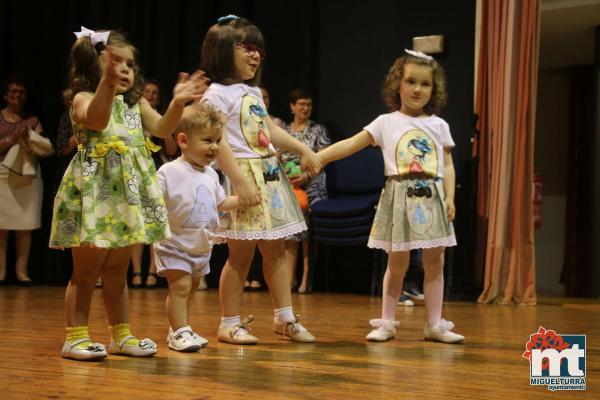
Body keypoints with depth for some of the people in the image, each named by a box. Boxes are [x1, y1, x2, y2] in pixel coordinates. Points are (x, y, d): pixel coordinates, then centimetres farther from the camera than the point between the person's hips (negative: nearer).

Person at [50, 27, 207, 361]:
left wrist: (178, 103, -13)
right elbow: (97, 119, -28)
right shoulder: (83, 99, -6)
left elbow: (162, 128, 3)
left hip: (129, 192, 6)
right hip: (95, 191, -6)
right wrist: (107, 83, -43)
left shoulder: (136, 103, 15)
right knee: (87, 269, -2)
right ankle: (76, 336, 4)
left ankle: (121, 335, 20)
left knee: (117, 271, 13)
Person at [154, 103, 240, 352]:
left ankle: (180, 330, 24)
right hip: (175, 244, -7)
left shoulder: (210, 174, 8)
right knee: (180, 285, -13)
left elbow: (221, 203, 21)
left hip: (201, 246, 7)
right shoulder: (169, 172, -15)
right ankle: (179, 331, -5)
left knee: (191, 288, 13)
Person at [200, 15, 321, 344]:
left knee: (275, 250, 10)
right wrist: (240, 181, -25)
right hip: (243, 176, -8)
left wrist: (303, 150, 24)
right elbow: (217, 142, -18)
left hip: (270, 174, 8)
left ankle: (284, 317, 18)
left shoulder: (253, 92, 17)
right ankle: (230, 323, 6)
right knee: (241, 254, -4)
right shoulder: (217, 94, -10)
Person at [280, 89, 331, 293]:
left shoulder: (318, 130, 5)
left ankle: (306, 278, -3)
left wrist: (307, 175, -15)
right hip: (289, 186, 3)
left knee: (309, 232, -6)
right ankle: (290, 277, 0)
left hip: (312, 185, -3)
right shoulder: (283, 131, 13)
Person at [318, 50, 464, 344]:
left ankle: (434, 325, 10)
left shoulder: (439, 126, 10)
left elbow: (447, 166, 8)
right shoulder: (386, 122, 4)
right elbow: (351, 145, -2)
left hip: (432, 197, 2)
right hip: (400, 196, -2)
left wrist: (450, 197, -6)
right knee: (397, 263, 2)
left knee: (435, 262, 3)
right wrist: (316, 157, -12)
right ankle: (387, 322, 13)